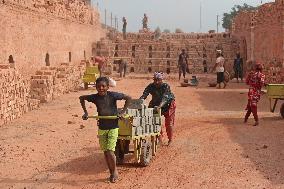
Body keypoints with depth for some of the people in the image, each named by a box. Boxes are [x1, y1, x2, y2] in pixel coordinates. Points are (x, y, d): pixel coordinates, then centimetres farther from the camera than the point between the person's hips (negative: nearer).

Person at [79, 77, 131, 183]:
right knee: (105, 152, 9)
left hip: (113, 127, -4)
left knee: (110, 151, -10)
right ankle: (111, 173, 24)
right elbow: (81, 98, 10)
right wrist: (85, 112, 4)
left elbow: (128, 98, -10)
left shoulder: (113, 95, -15)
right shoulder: (95, 97, -6)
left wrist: (122, 112, -12)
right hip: (102, 128, 4)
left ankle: (115, 171, 12)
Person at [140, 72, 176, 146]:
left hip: (168, 105, -3)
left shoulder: (166, 86, -29)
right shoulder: (151, 86, -20)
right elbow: (144, 95, -29)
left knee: (169, 123, -1)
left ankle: (170, 139, 16)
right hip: (156, 105, 3)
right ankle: (159, 139, 13)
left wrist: (160, 106, -59)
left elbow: (165, 97, -42)